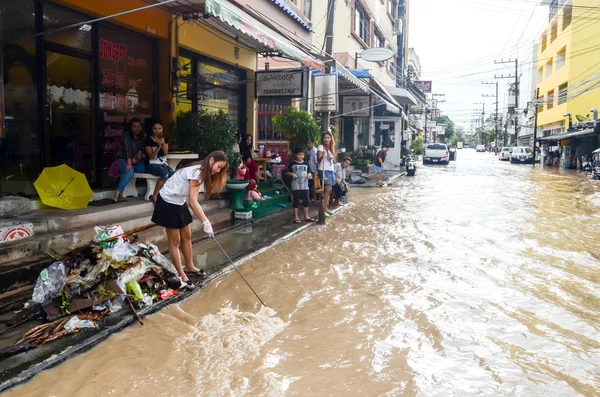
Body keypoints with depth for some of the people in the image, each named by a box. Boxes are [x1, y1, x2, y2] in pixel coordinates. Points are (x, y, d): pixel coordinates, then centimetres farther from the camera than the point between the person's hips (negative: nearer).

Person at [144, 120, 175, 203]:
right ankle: (155, 195, -25)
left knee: (173, 174, -28)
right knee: (165, 173, -34)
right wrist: (158, 147, -22)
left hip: (163, 163, 5)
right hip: (152, 164, -5)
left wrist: (163, 143, -14)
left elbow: (166, 153, 1)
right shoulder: (148, 140, -4)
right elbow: (151, 156, -10)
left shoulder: (165, 139, 12)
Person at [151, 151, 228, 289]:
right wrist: (206, 222, -32)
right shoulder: (197, 172, -26)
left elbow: (191, 200, 1)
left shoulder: (204, 173, 4)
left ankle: (189, 267, 31)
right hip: (168, 202, -9)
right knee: (175, 240, -1)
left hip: (179, 202, 9)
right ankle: (181, 275, 9)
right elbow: (193, 202, -30)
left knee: (187, 236, 15)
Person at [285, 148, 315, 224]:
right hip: (296, 186, -4)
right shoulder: (292, 164, -3)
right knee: (296, 202, 2)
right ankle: (296, 218, 9)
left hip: (305, 186, 4)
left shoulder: (306, 164, 6)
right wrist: (292, 174, -17)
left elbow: (309, 172, 12)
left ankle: (306, 216, 24)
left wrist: (309, 174, -10)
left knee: (307, 201, 10)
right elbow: (287, 172, 1)